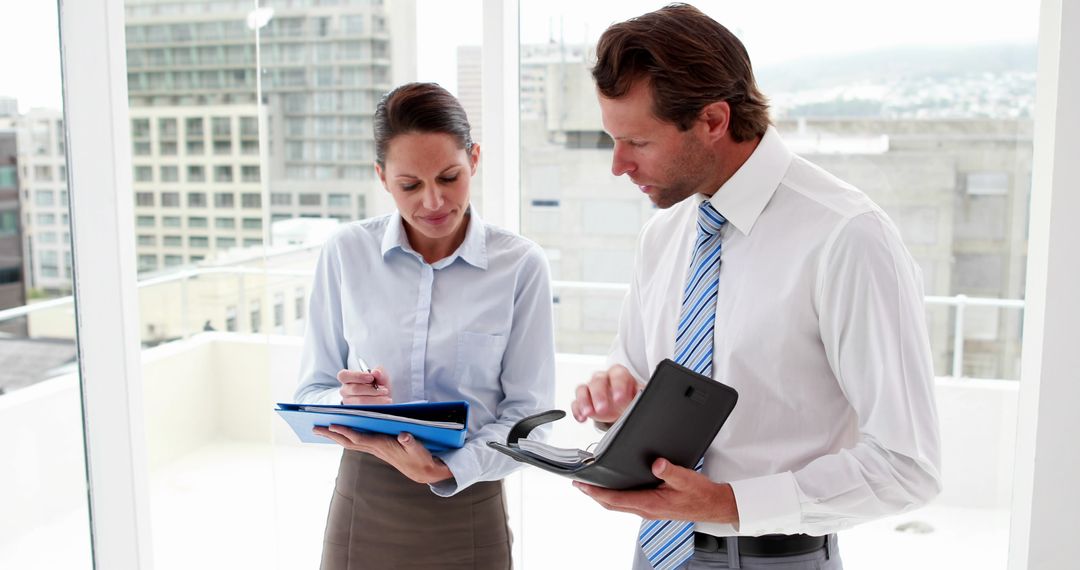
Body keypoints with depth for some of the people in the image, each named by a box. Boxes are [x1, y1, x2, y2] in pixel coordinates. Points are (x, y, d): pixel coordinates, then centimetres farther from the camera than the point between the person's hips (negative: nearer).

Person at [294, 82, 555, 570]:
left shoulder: (520, 264, -8)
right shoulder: (346, 253, -3)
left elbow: (528, 410, -7)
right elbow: (311, 392, 2)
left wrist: (448, 469, -22)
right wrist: (349, 402, -19)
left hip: (468, 502, -1)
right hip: (364, 503, 1)